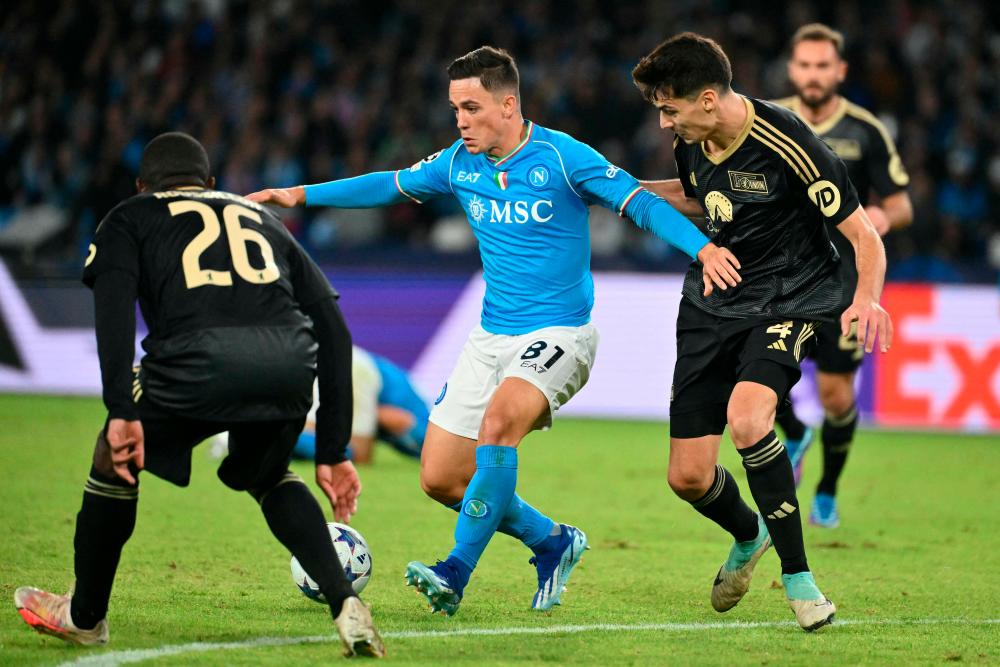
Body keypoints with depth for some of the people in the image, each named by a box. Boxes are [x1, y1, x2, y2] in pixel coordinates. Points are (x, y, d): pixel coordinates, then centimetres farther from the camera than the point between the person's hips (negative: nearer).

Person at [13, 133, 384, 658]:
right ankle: (345, 607, 15)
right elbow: (333, 329, 29)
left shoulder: (129, 219, 26)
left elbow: (113, 305, 3)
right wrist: (331, 452, 28)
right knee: (266, 477, 32)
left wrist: (122, 412, -4)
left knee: (115, 460, 26)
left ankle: (84, 615, 39)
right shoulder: (262, 220, 36)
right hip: (289, 363, 3)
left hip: (197, 357, -3)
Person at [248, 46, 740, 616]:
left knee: (498, 422, -34)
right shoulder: (459, 163, 4)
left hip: (558, 333, -7)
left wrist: (702, 247, -30)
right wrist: (304, 195, 19)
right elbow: (392, 185, 20)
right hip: (491, 337, 7)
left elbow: (640, 203, -15)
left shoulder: (560, 156, -13)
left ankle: (457, 573, -26)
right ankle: (553, 543, 22)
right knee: (440, 479, 2)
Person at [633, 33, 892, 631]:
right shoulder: (692, 143, -1)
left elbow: (865, 234, -18)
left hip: (789, 301, -6)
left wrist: (867, 298, -37)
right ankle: (749, 537, 36)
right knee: (688, 477, -1)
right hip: (711, 305, 6)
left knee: (746, 416, -35)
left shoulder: (788, 145, -22)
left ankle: (797, 572, -17)